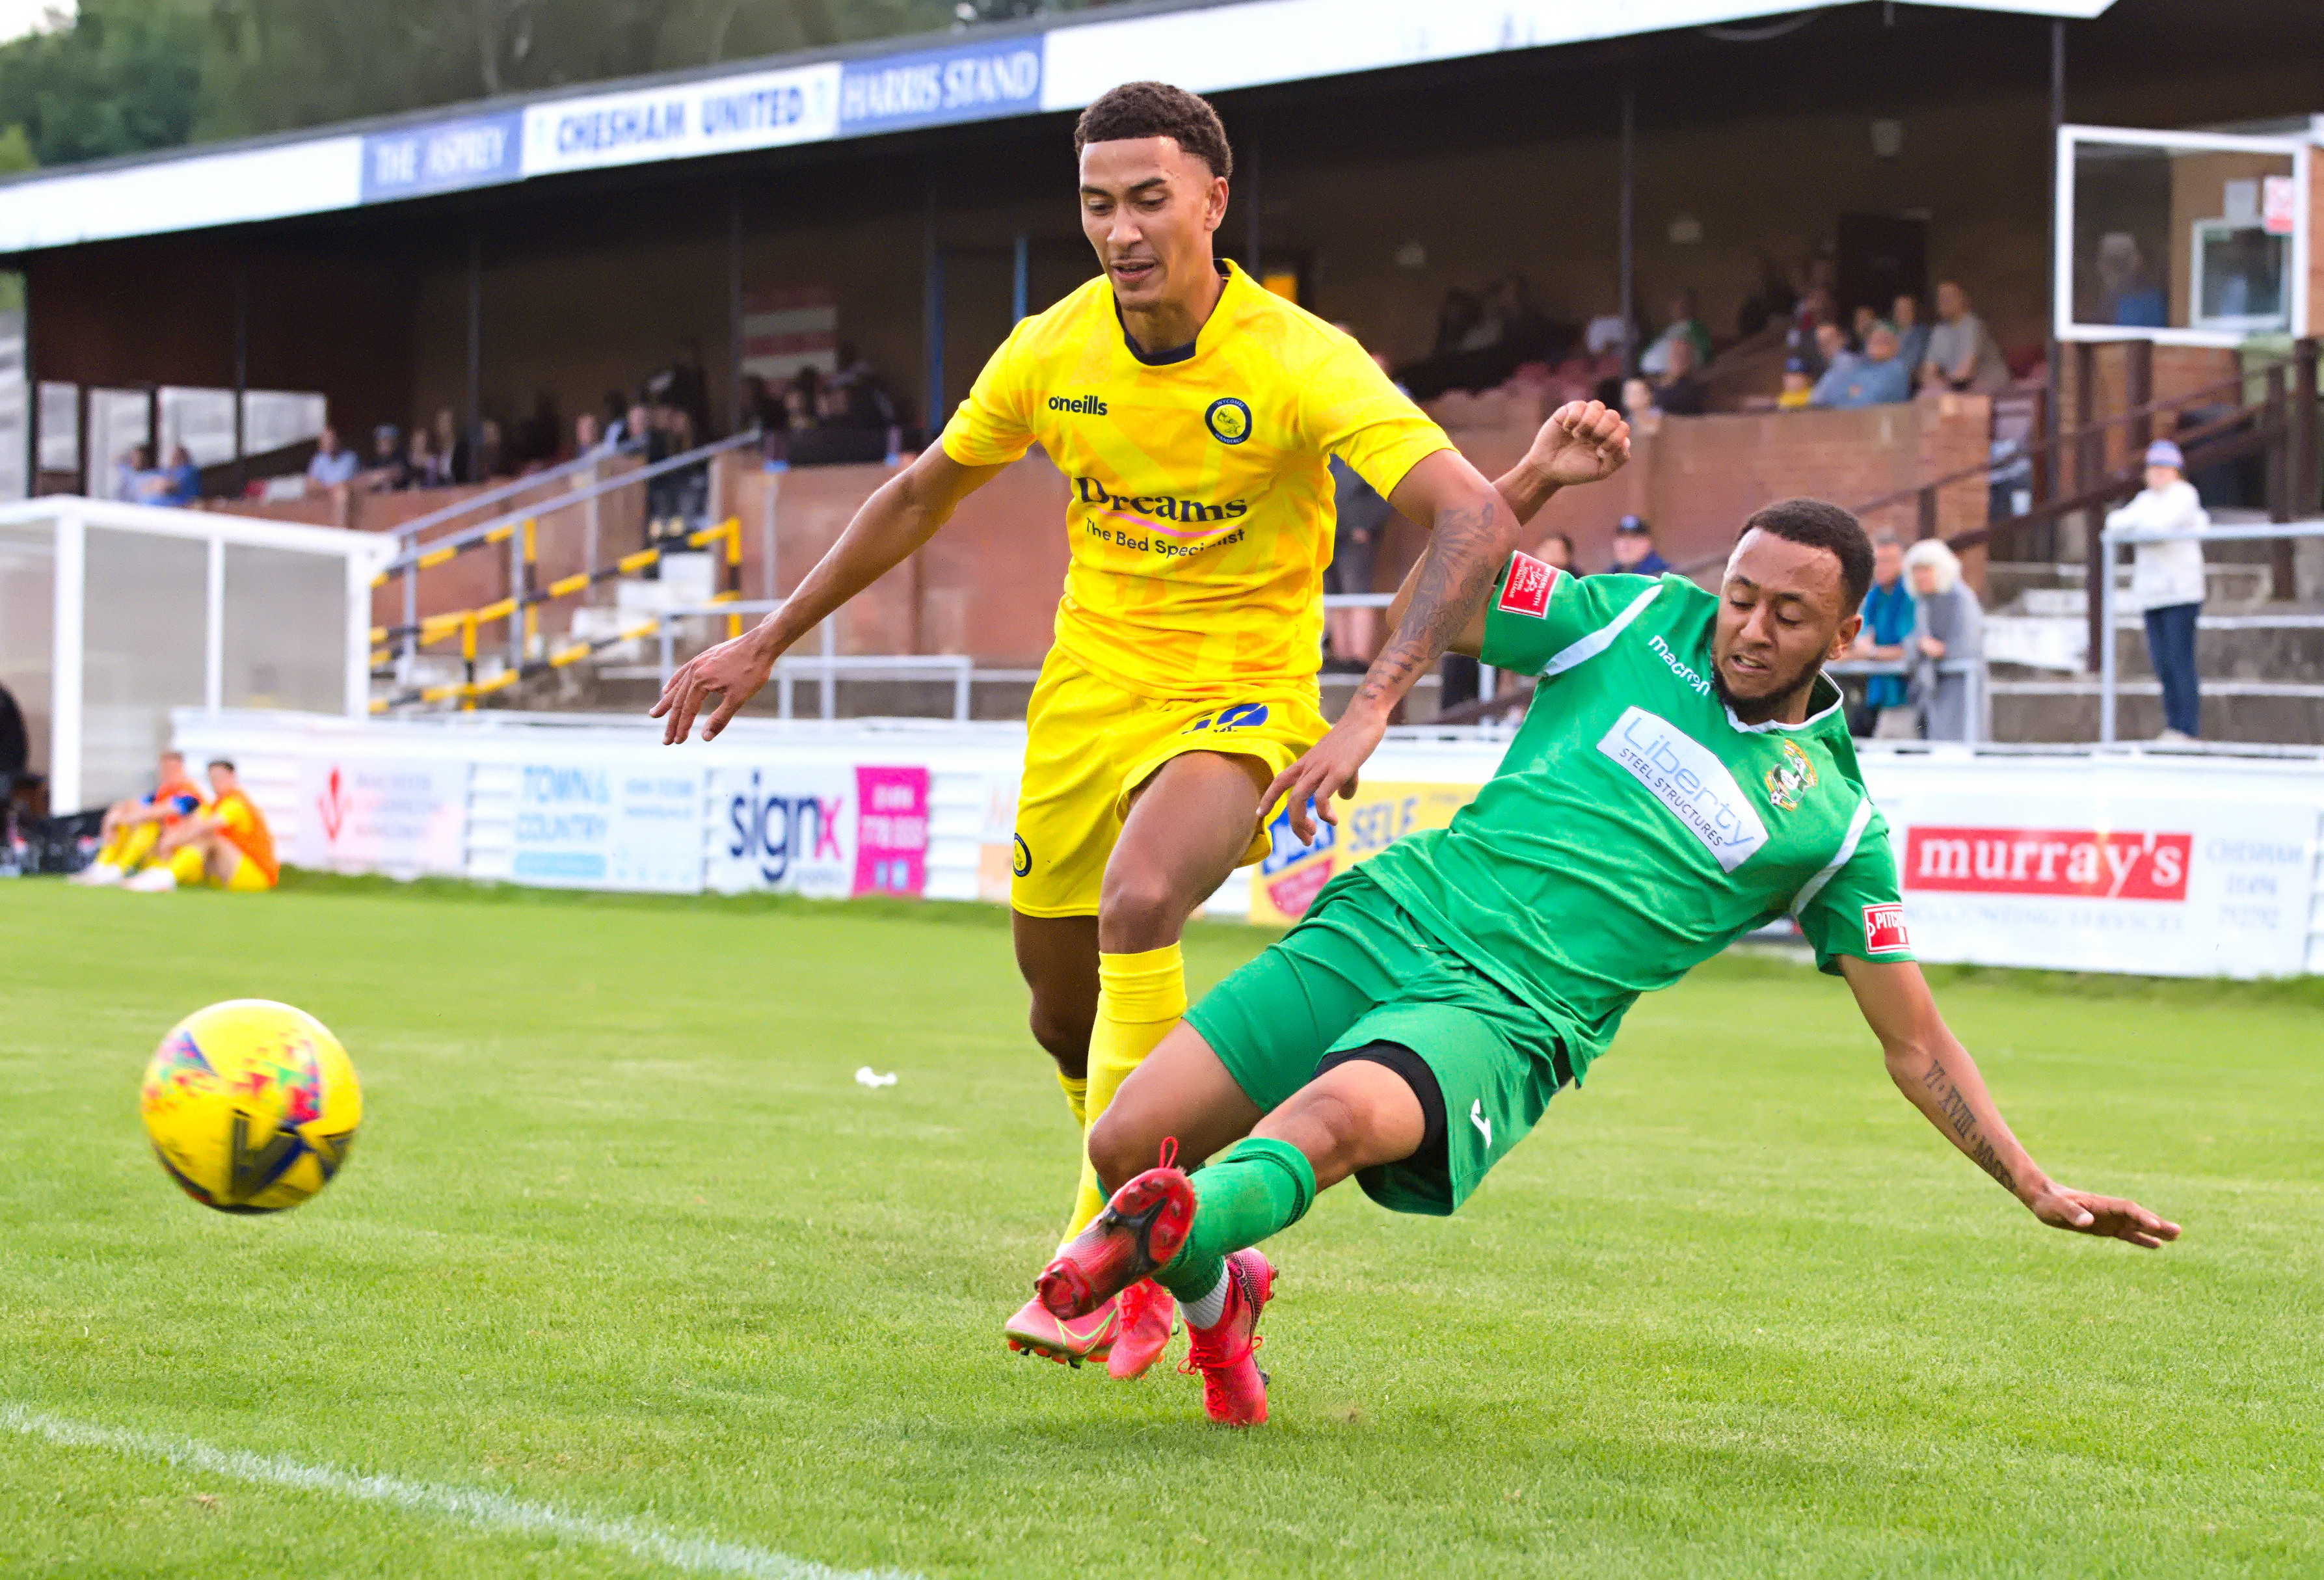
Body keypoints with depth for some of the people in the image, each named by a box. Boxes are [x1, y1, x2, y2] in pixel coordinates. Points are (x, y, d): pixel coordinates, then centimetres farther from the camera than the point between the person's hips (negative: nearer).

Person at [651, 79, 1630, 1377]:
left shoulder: (1303, 364, -19)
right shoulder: (1049, 355, -4)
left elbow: (1477, 522, -27)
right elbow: (921, 498, 13)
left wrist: (1369, 712, -38)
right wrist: (768, 643, 15)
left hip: (1242, 696, -5)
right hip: (1091, 688, 5)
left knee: (1139, 901, -33)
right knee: (1063, 1012, 10)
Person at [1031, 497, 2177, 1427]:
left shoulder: (1834, 820, 8)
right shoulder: (1644, 621, 11)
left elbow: (1915, 1047, 14)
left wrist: (2039, 1191, 8)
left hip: (1506, 1020, -3)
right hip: (1387, 921, 3)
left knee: (1334, 1118, -37)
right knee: (1124, 1143, -8)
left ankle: (1168, 1233, -65)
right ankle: (1215, 1295, 24)